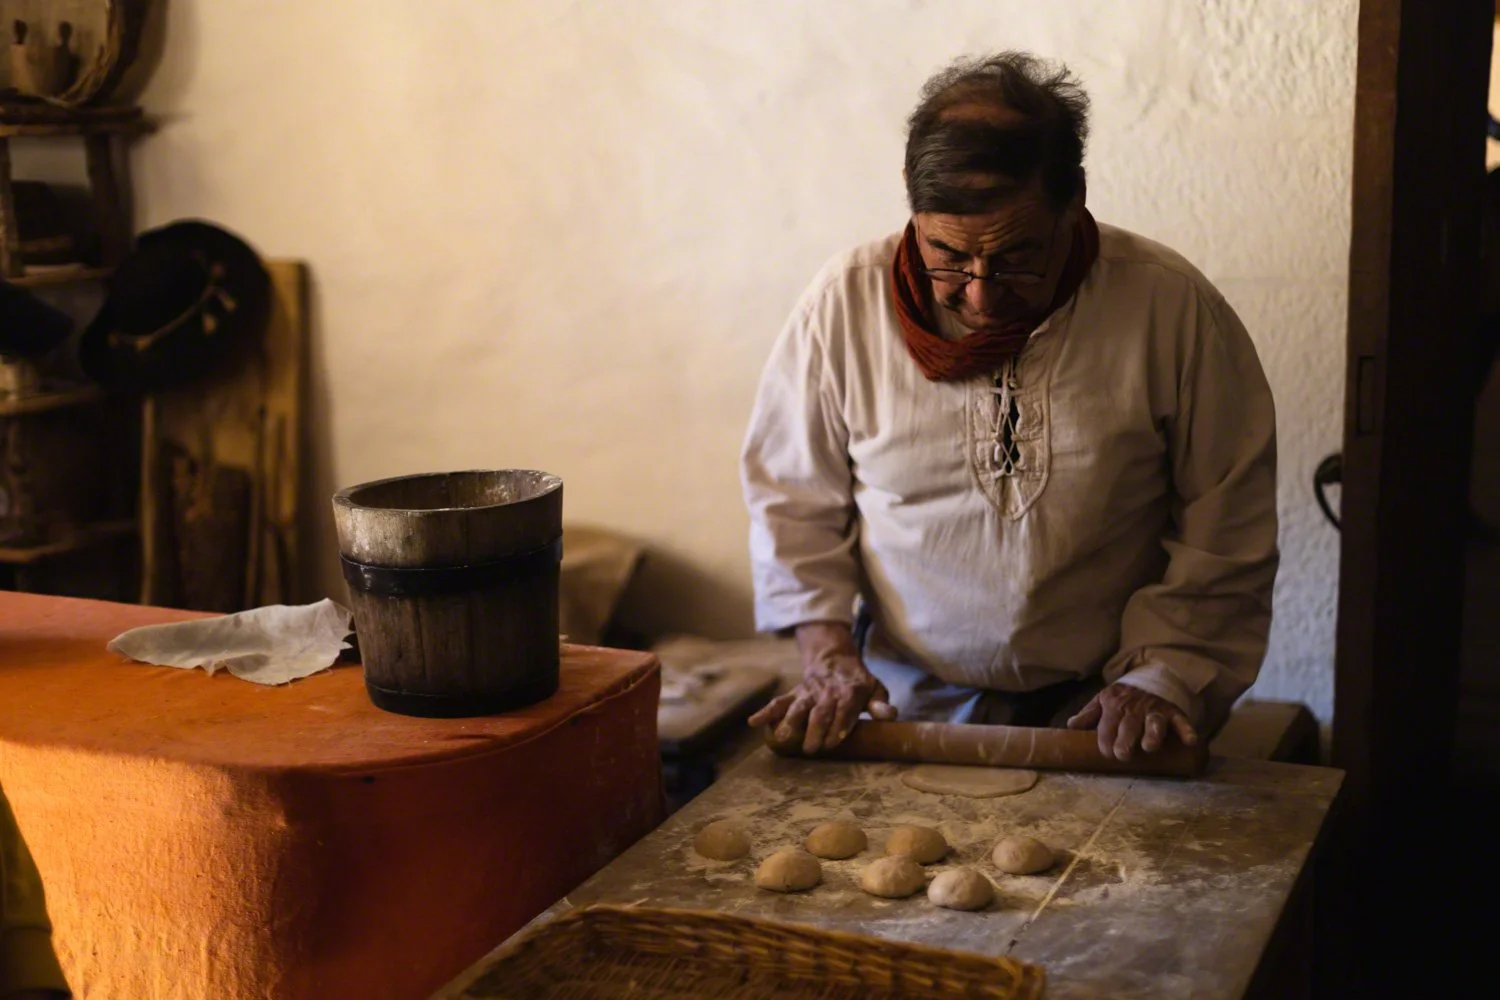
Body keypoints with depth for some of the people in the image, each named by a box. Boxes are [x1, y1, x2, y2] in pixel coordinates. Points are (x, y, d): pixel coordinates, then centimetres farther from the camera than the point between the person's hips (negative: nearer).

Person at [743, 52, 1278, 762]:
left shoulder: (1172, 307, -9)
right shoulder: (845, 303, -5)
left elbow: (1226, 527, -1)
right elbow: (790, 497, 8)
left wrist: (1161, 677, -9)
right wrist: (829, 654, -1)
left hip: (1097, 712, 2)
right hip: (906, 703, -1)